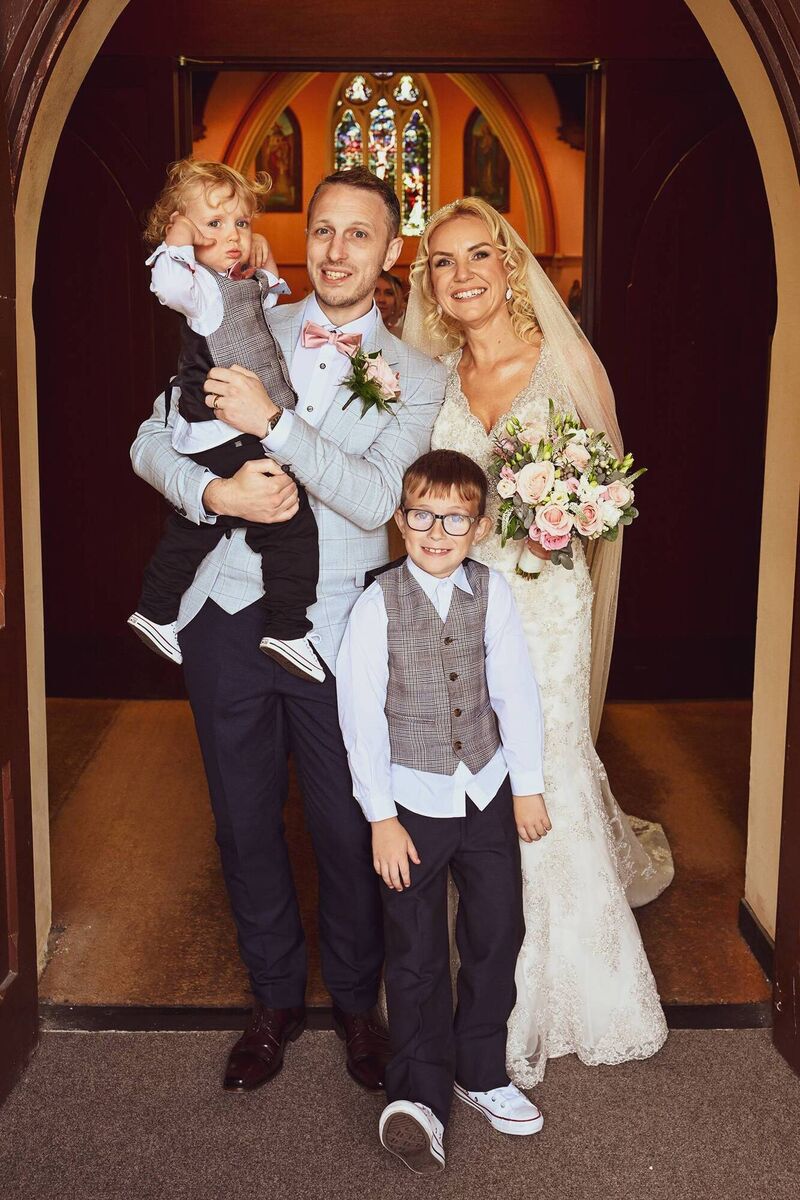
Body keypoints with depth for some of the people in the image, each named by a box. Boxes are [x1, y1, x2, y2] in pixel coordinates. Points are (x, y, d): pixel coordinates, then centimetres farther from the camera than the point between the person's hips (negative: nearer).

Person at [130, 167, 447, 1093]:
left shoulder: (418, 378, 2)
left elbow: (375, 498, -12)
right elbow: (152, 441, 6)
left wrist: (272, 421, -22)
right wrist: (214, 493, -15)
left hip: (338, 628, -1)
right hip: (229, 617, 2)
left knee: (347, 827, 8)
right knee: (246, 822, 14)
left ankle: (356, 1000, 33)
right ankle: (276, 999, 35)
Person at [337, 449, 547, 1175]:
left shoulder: (493, 593, -5)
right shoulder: (379, 603, -12)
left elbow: (516, 691, 0)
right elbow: (361, 715, -11)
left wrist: (528, 785, 2)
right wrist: (382, 817, -11)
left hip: (488, 795, 3)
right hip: (413, 802, -3)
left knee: (498, 934, 13)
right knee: (417, 956, 4)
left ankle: (480, 1073, 33)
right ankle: (422, 1097, 17)